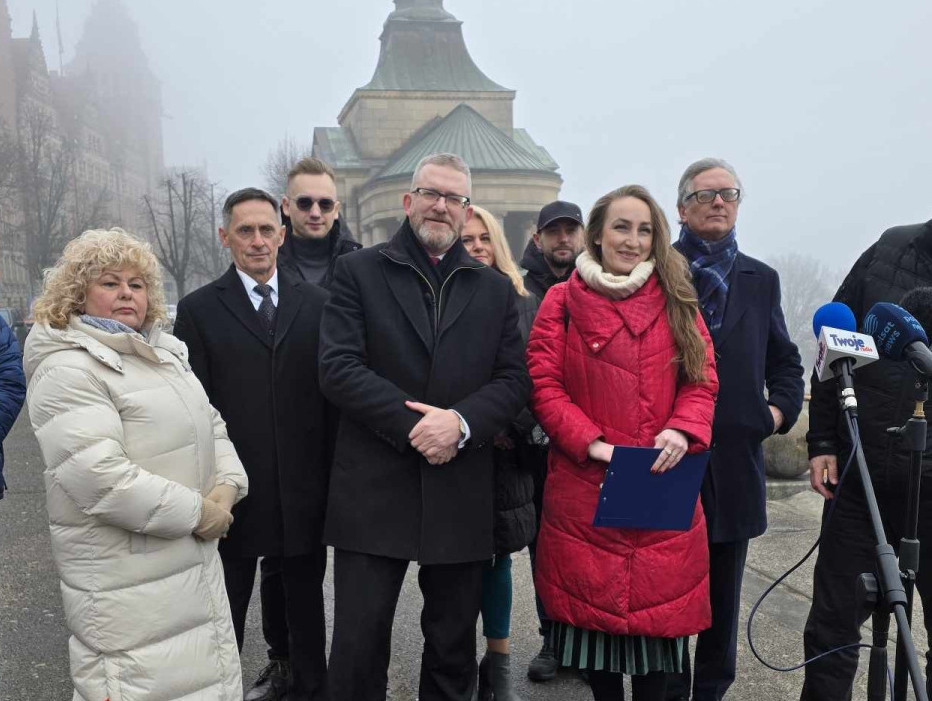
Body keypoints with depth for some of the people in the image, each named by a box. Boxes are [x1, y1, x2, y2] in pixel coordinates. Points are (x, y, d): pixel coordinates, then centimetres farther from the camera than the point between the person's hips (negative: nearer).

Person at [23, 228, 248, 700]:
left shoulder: (165, 352, 14)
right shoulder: (68, 369, -14)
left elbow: (209, 426, 18)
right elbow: (99, 476, -23)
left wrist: (226, 487, -2)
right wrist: (197, 512, -18)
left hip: (196, 558, 8)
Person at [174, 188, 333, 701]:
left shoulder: (315, 303, 4)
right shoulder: (198, 309, -1)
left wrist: (336, 476, -1)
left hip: (304, 489, 2)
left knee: (305, 597, 18)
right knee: (227, 606, 13)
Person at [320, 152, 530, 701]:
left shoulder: (496, 289, 12)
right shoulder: (359, 271, 4)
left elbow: (515, 379, 4)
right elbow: (338, 367, -7)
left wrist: (460, 421, -14)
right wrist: (414, 424, -15)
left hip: (462, 497, 3)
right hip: (374, 488, -2)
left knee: (454, 646, 14)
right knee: (359, 641, 3)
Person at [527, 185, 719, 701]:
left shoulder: (677, 301, 10)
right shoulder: (562, 301, 3)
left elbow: (702, 380, 7)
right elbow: (543, 385, -3)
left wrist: (681, 431, -12)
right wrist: (592, 443, -14)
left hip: (663, 486, 2)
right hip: (586, 486, -2)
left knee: (660, 601, 6)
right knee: (595, 601, 6)